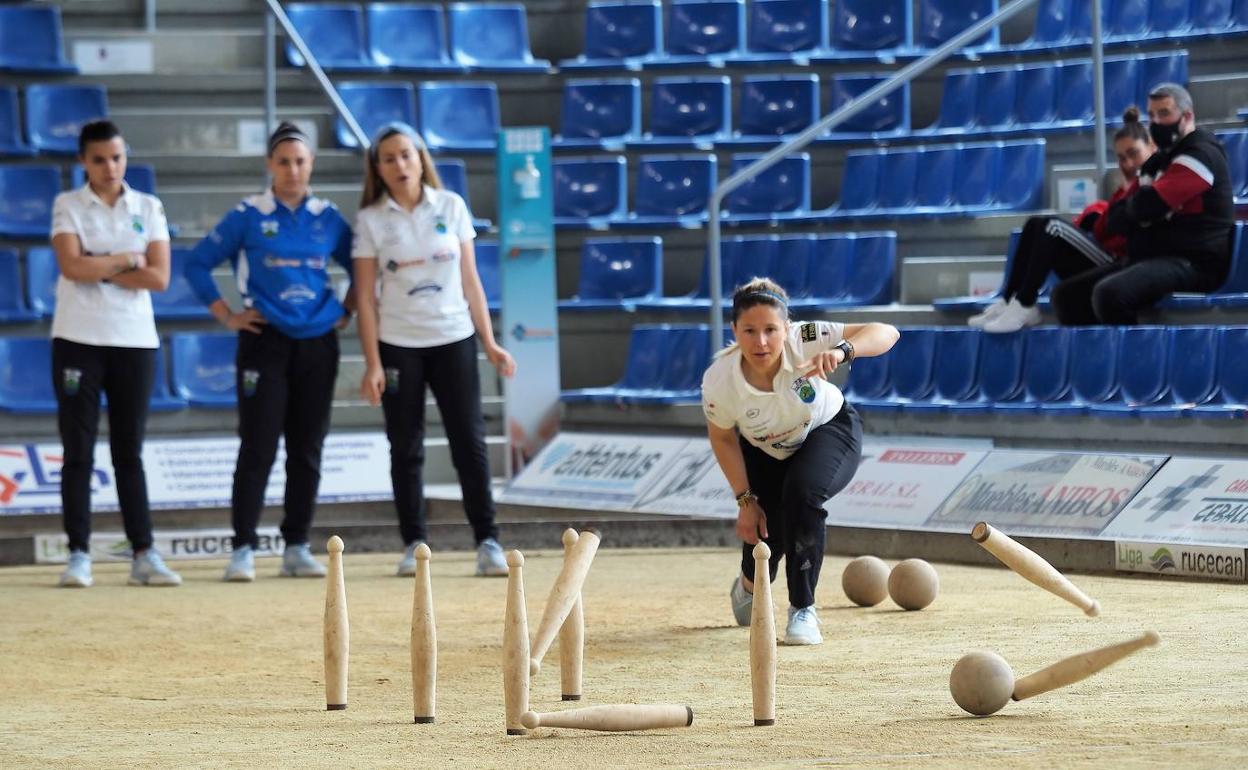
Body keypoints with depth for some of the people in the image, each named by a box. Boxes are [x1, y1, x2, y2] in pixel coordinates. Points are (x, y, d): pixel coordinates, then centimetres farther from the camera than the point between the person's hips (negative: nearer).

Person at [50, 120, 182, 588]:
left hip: (135, 340, 2)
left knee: (130, 453, 6)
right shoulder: (68, 206, 2)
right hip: (79, 339, -2)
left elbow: (159, 277, -4)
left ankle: (144, 555, 6)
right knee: (78, 452, -1)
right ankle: (79, 554, 1)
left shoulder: (148, 209, 8)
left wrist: (99, 267, -8)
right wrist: (128, 260, -6)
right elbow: (72, 266, -14)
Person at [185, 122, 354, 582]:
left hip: (318, 343, 3)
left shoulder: (328, 219, 7)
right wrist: (227, 317, -2)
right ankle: (243, 549, -4)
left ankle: (297, 548, 13)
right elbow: (197, 265, 2)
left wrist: (346, 312, 7)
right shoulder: (249, 216, -1)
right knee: (258, 448, -7)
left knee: (307, 451, 6)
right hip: (265, 341, -3)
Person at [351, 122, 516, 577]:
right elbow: (365, 296, -1)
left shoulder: (450, 207, 4)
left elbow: (470, 280, 7)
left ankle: (487, 540, 0)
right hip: (398, 346, -1)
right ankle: (414, 544, 10)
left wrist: (489, 343, 3)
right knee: (406, 449, 3)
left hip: (454, 339, 1)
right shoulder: (371, 220, 0)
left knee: (470, 442, -2)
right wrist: (372, 363, -7)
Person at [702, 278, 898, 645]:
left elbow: (886, 333, -41)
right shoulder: (719, 381, -31)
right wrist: (745, 501, -10)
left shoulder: (805, 342, -36)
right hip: (764, 453, 2)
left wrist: (842, 351, -61)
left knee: (802, 491, -31)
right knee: (762, 528, -3)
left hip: (828, 432, -2)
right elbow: (722, 438, -10)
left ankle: (803, 608, -14)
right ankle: (750, 585, 40)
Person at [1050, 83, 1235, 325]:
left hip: (1192, 265, -10)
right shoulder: (1160, 161, 21)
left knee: (1109, 294, -33)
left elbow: (1146, 206, -21)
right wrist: (1142, 209, -6)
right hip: (1151, 260, 10)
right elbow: (1114, 221, 16)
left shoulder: (1200, 155, -9)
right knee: (1067, 294, 2)